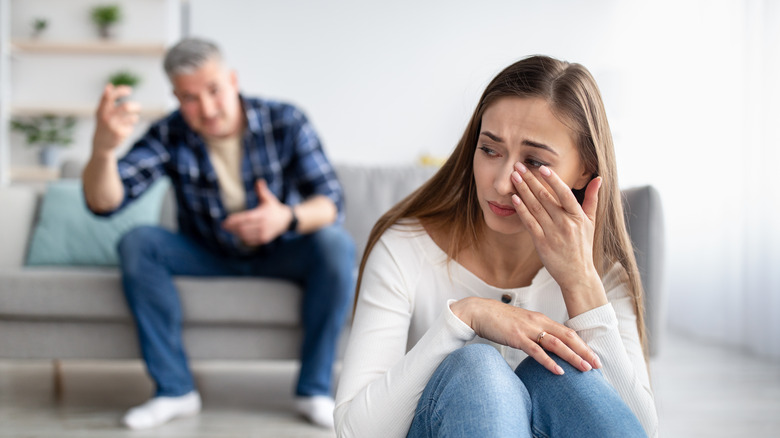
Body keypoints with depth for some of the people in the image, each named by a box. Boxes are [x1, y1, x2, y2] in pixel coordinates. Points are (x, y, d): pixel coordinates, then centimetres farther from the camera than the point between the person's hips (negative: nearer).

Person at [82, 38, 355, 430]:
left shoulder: (285, 122, -19)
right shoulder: (170, 136, -17)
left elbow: (331, 200, -23)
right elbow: (103, 203, -28)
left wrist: (287, 218, -47)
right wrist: (103, 148, -51)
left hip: (281, 252, -1)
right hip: (208, 255, 1)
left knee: (335, 244, -31)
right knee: (137, 243, -25)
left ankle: (314, 389, -19)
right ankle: (174, 390, -18)